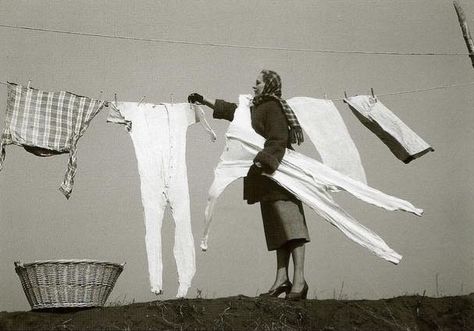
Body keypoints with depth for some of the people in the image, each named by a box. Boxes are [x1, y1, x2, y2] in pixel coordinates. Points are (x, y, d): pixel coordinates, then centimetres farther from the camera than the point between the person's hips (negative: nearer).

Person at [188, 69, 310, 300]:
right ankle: (282, 278, 6)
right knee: (278, 225, 6)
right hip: (268, 177, 10)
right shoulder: (257, 108, 22)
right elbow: (233, 110, 36)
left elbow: (278, 140, -20)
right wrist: (206, 101, 42)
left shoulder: (272, 107, -8)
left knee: (288, 222, -16)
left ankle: (299, 279, -22)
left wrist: (262, 161, -31)